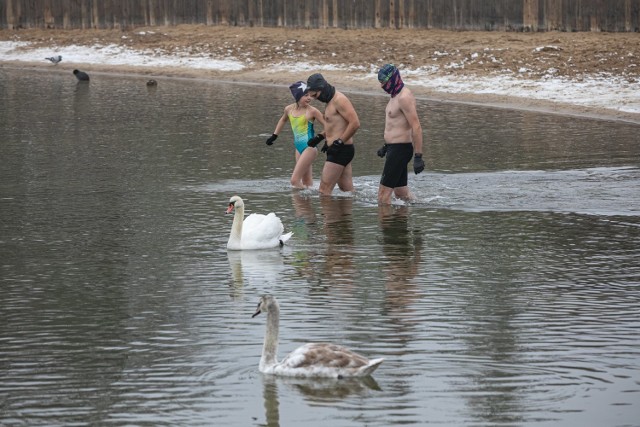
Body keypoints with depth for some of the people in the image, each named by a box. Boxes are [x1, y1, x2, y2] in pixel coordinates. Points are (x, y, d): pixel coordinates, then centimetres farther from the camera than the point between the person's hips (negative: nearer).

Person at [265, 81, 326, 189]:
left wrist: (320, 137, -26)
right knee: (306, 183, 11)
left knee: (295, 180, -12)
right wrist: (274, 135, 28)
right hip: (299, 147, 6)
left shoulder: (312, 111, -12)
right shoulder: (289, 109, 4)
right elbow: (283, 120, 27)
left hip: (309, 148, -6)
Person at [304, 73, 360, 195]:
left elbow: (355, 123, -23)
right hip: (338, 151, 11)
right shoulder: (331, 101, 17)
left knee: (324, 190, -11)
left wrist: (339, 142, -21)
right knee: (348, 190, 11)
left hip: (341, 151, -11)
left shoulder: (339, 100, -15)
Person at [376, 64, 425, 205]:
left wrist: (418, 156, -26)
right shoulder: (395, 96, 13)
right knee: (401, 192, 15)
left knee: (384, 193, -10)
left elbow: (416, 127, -23)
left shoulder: (404, 98, -19)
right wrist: (386, 146, 29)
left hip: (400, 149, -11)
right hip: (393, 148, 11)